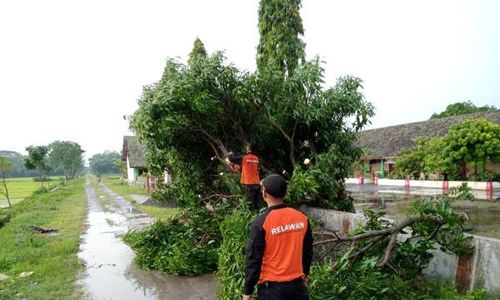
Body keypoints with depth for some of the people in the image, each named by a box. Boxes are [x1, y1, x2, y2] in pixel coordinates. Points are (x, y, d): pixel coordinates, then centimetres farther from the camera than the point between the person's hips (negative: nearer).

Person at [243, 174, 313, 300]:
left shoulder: (261, 223, -18)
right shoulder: (302, 218, -4)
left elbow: (253, 259, -13)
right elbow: (308, 252, 8)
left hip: (272, 287, -3)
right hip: (297, 284, 4)